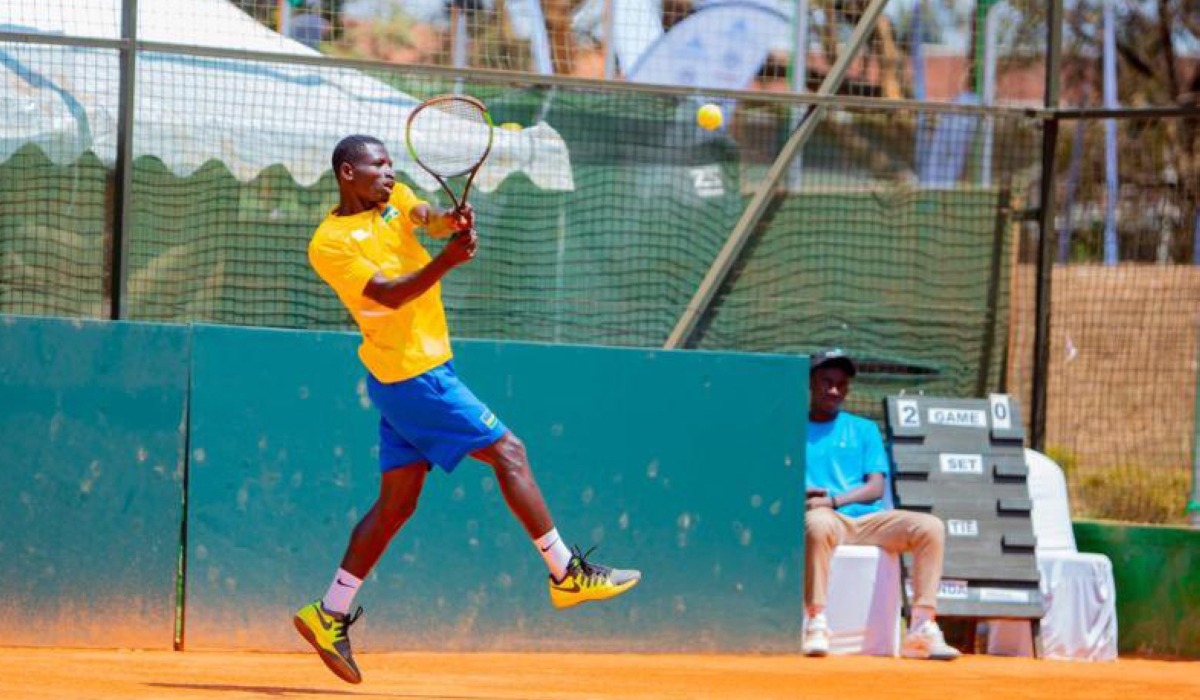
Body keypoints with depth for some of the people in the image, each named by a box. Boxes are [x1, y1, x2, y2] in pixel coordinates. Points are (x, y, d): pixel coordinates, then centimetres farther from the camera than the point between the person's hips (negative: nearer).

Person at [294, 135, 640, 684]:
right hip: (413, 376, -8)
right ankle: (567, 575, 1)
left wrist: (451, 223, -33)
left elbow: (427, 219, -10)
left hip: (404, 377, 8)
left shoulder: (392, 198, 9)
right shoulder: (330, 244, -14)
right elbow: (389, 294, -25)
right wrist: (447, 260, -39)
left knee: (397, 501, 10)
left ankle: (330, 616, 12)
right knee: (508, 452, -5)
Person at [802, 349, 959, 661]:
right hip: (825, 519, -3)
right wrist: (799, 496, -16)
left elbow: (876, 487, 9)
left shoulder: (864, 429, 22)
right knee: (818, 523, -41)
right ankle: (816, 625, -41)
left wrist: (834, 500, -10)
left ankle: (922, 630, -27)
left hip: (867, 519, 3)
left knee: (931, 526, -22)